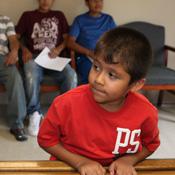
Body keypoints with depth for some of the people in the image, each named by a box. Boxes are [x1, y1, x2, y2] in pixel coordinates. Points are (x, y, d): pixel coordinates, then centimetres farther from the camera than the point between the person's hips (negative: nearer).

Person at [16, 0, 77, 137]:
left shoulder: (59, 15, 24)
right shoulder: (28, 15, 21)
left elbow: (67, 38, 17)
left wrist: (59, 49, -4)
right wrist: (24, 49, -5)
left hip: (54, 57, 1)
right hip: (34, 57, -1)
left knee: (71, 76, -31)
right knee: (31, 76, -37)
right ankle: (35, 114, -21)